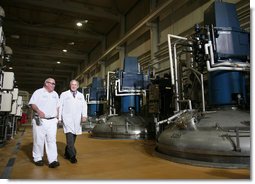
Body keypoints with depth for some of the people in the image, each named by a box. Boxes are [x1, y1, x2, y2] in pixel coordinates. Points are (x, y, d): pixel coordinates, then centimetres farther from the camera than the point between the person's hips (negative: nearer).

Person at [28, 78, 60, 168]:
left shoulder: (55, 94, 17)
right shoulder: (38, 92, 1)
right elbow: (32, 104, -7)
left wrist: (57, 117, 12)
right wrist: (39, 111, -22)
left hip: (52, 121, 4)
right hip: (40, 120, -3)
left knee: (52, 140, -4)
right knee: (39, 140, 3)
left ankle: (53, 160, -6)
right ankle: (37, 158, 18)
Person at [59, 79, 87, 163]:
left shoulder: (81, 95, 14)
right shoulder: (64, 94, 8)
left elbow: (84, 106, 5)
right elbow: (60, 106, 5)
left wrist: (84, 116, -11)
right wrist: (59, 118, -2)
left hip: (77, 120, 3)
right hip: (67, 119, -3)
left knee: (73, 138, 10)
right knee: (70, 136, -13)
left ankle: (67, 154, 28)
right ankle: (72, 156, -7)